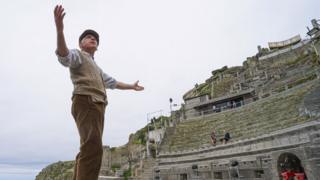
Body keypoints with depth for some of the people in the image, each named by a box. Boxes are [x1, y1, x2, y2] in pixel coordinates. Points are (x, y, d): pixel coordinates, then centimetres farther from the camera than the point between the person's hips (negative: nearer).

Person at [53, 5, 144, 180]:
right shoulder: (77, 55, 10)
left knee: (88, 150, 7)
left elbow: (112, 82, 44)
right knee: (93, 147, -26)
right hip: (86, 102, -9)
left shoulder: (95, 67, 36)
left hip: (97, 106, 9)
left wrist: (132, 86, 51)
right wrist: (59, 30, -33)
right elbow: (64, 56, -15)